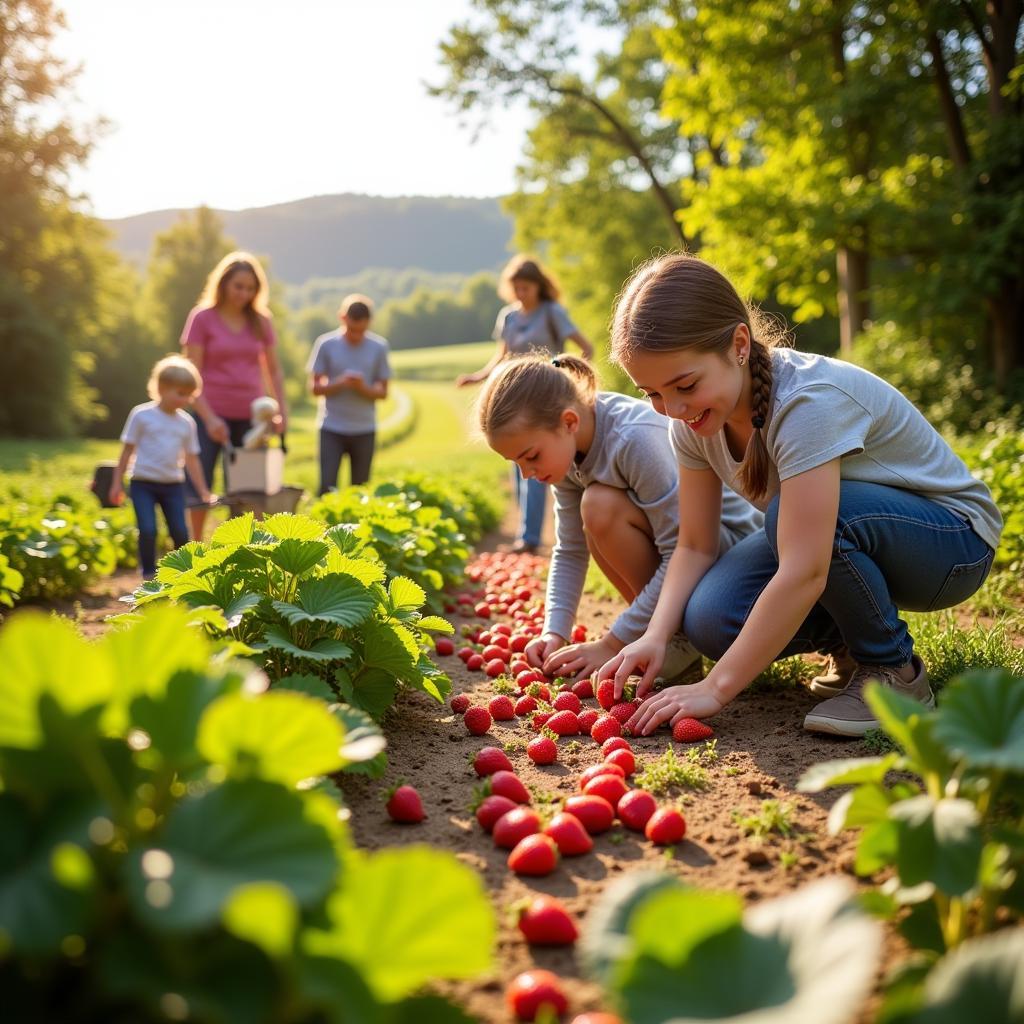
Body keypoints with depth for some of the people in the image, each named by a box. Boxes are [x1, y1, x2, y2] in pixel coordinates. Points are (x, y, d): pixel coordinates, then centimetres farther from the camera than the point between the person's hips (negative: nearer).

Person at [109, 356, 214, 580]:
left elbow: (192, 460, 12)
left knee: (180, 532, -2)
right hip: (143, 483, -3)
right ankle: (149, 573, 5)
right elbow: (127, 450, 1)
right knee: (148, 530, -13)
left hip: (173, 486, 3)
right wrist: (117, 483, 0)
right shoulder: (141, 415, -4)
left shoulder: (187, 422, 6)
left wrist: (203, 491, 8)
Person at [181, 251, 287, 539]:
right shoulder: (203, 318, -1)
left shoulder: (260, 321, 8)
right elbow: (193, 373, -5)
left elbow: (273, 369, 13)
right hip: (212, 415, -3)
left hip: (250, 417, 3)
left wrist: (282, 409, 2)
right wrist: (208, 417, -14)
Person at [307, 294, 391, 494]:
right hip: (332, 428, -1)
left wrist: (363, 387, -18)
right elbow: (315, 387, -1)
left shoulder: (379, 347, 0)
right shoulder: (326, 344, -3)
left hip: (365, 430, 1)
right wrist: (340, 383, -19)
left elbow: (383, 392, 3)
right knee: (327, 487, -7)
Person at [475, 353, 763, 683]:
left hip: (736, 544, -8)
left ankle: (681, 639, -12)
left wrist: (613, 644, -25)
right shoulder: (566, 451, -4)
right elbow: (569, 552, 3)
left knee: (601, 505, -25)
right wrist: (555, 633, -11)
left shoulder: (635, 437, -30)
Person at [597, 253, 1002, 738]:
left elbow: (804, 573, -38)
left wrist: (714, 688, -36)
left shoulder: (808, 401, -33)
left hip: (954, 538, -6)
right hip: (838, 546, 6)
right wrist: (655, 636, -24)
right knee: (709, 620, -20)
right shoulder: (694, 417, -10)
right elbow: (695, 546, -7)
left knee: (789, 516, -37)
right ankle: (857, 643, 7)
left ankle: (894, 672, -12)